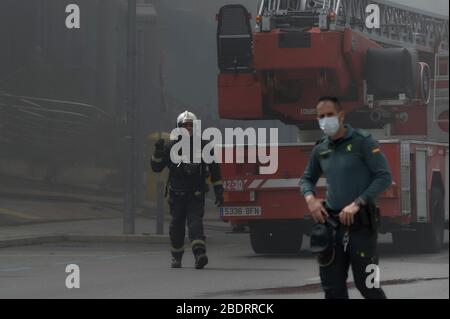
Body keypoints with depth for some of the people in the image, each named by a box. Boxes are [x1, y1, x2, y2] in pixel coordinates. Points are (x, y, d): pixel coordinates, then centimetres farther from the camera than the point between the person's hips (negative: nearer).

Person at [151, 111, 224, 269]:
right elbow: (156, 167, 6)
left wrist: (219, 192, 6)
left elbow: (215, 170, 8)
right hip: (176, 195, 2)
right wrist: (158, 153, -13)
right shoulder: (170, 148, 3)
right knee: (177, 225, 8)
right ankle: (176, 256, 23)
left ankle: (200, 254, -32)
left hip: (196, 195, -2)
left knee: (195, 222, -18)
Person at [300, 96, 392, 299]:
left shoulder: (362, 142, -7)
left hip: (360, 224, -6)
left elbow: (384, 177, -12)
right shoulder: (321, 150, 11)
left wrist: (358, 203, -20)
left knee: (366, 284, -2)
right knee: (333, 286, 4)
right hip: (332, 226, 6)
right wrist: (310, 198, 2)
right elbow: (307, 178, 25)